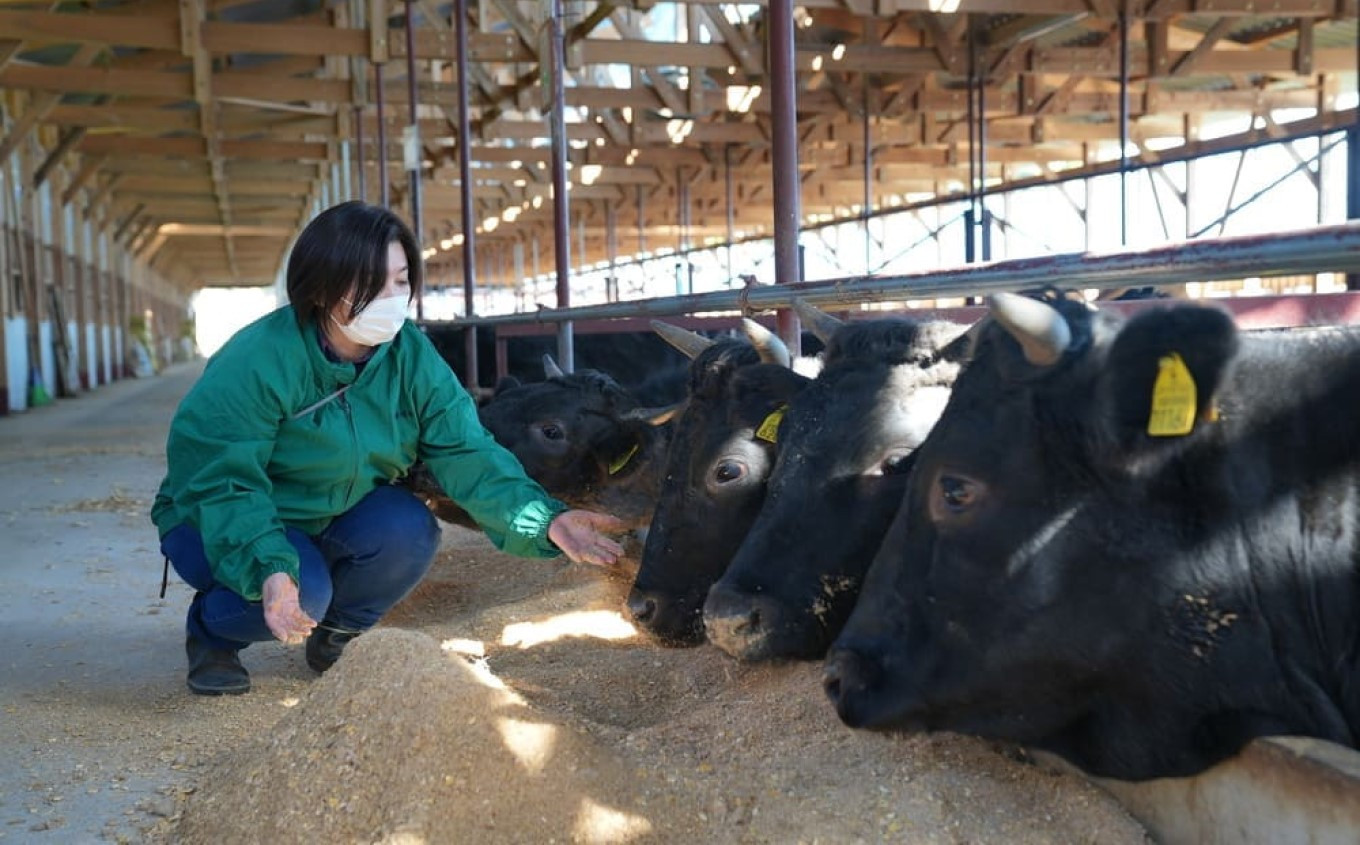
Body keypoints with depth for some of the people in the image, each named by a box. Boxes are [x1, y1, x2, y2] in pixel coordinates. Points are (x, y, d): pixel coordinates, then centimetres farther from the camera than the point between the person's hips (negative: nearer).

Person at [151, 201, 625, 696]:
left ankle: (337, 635, 6)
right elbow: (220, 482, -31)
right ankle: (211, 633, 4)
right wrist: (270, 569, -49)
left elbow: (465, 453, -19)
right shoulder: (256, 361, -29)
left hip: (332, 516, 5)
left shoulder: (411, 356, -13)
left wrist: (545, 520, -36)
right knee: (301, 593, -32)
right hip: (219, 524, -4)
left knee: (409, 531, -24)